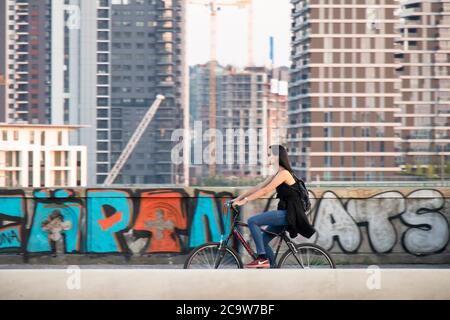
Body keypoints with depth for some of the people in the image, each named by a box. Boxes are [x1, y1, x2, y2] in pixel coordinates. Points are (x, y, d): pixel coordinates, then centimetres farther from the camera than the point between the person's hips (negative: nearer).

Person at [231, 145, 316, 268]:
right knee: (263, 240, 9)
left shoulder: (284, 173, -14)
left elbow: (265, 191, -21)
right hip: (285, 213, 10)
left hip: (290, 214, -10)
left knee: (252, 221, -18)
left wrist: (245, 200, -22)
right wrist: (238, 198, 8)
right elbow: (258, 187, 14)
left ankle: (262, 258, -15)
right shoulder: (277, 174, 15)